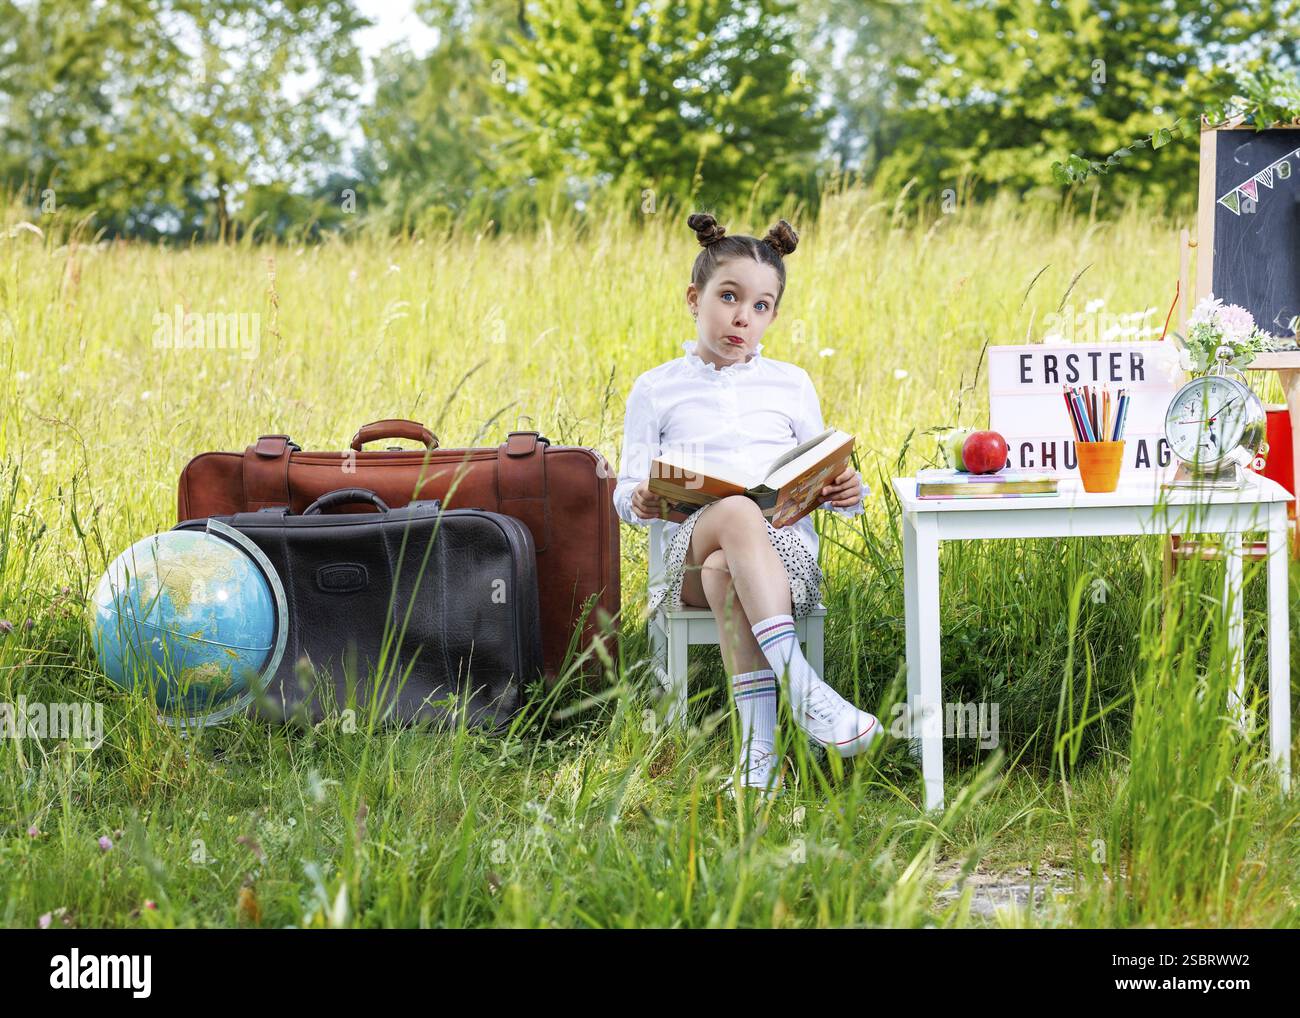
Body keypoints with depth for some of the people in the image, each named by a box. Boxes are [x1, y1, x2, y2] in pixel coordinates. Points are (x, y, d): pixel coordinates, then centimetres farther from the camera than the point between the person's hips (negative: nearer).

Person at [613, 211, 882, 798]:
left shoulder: (790, 384, 18)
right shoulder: (656, 390, 15)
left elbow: (817, 481, 20)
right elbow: (627, 490, 13)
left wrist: (845, 493, -4)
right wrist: (640, 501, -12)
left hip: (784, 549, 1)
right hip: (689, 545, -1)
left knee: (725, 571, -38)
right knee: (737, 512, -38)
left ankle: (758, 746, -47)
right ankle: (801, 688, -49)